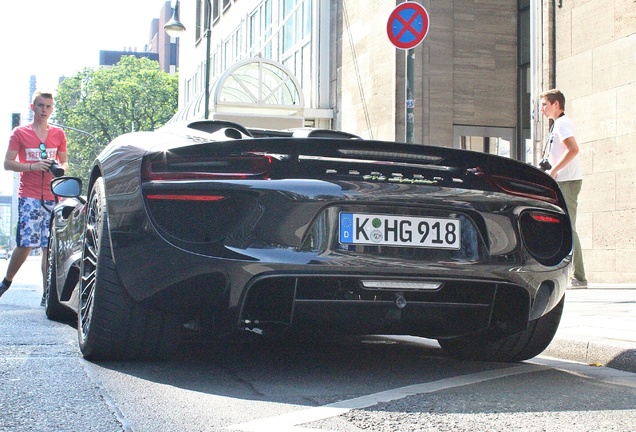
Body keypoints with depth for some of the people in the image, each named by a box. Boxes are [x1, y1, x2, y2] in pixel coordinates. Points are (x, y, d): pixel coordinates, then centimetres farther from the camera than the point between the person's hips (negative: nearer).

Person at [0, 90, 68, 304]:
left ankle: (47, 294, 4)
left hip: (53, 197, 3)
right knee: (26, 244, -9)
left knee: (50, 246, 0)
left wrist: (61, 168, -5)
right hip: (29, 197, -3)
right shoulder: (20, 133, 4)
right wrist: (32, 166, -15)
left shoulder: (58, 134, 12)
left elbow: (64, 162, 20)